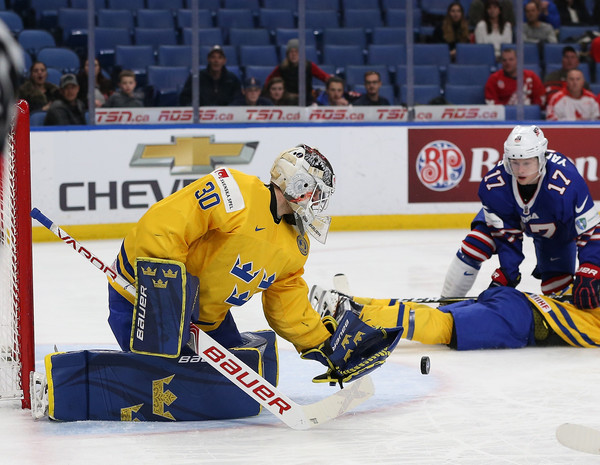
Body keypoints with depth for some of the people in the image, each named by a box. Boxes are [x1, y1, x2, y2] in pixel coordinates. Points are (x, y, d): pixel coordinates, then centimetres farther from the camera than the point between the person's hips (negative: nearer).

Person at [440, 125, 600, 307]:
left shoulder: (567, 184, -44)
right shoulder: (493, 184, -35)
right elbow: (505, 232, -23)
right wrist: (506, 273, -28)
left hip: (557, 228, -1)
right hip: (511, 215, 1)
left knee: (558, 288, -6)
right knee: (474, 245, -17)